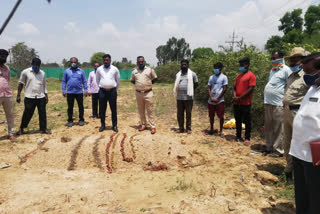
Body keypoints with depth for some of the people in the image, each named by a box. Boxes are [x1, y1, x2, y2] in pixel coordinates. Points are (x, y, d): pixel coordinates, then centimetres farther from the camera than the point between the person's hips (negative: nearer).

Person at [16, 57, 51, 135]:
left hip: (41, 97, 3)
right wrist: (18, 95, 1)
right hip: (29, 97, -3)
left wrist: (46, 95, 11)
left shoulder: (42, 73, 9)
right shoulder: (25, 72, -1)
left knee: (43, 113, 5)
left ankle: (43, 129, 16)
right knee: (27, 114, 3)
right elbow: (21, 84, 3)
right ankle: (21, 128, 20)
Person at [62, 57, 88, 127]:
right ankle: (70, 120, 17)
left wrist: (86, 90, -2)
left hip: (79, 92, 0)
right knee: (70, 107, 7)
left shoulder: (81, 71, 6)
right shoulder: (67, 71, 7)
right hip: (70, 92, 1)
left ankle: (81, 120, 16)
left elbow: (84, 81, 5)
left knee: (81, 107, 5)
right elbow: (64, 81, 8)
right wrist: (63, 90, 0)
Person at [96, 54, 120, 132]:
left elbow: (118, 81, 12)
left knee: (113, 109, 2)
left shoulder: (115, 69, 3)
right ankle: (103, 125, 16)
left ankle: (114, 125, 10)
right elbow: (97, 80, 17)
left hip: (112, 91, -1)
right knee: (102, 109, 5)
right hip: (102, 91, 1)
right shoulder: (99, 69, 6)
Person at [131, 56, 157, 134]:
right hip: (138, 93, 3)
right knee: (141, 111, 11)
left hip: (148, 93, -3)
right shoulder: (134, 71, 7)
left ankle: (153, 127, 1)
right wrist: (138, 85, 9)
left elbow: (155, 78, 9)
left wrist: (149, 84, 4)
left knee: (150, 110, -3)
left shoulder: (150, 69, 0)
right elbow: (132, 80, 20)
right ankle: (143, 125, 23)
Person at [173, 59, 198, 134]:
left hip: (188, 97, -4)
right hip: (179, 97, 4)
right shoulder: (178, 74, 13)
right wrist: (177, 91, 7)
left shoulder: (192, 74, 1)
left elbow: (196, 84, 7)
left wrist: (190, 90, 6)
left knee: (188, 114, 3)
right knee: (179, 114, 7)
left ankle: (188, 128, 14)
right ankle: (181, 128, 19)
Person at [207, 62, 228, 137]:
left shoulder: (224, 77, -2)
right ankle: (211, 129, 27)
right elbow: (209, 88, 9)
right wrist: (211, 98, -6)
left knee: (221, 116, -1)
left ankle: (221, 131, 10)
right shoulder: (211, 77, 11)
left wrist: (217, 99, -11)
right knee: (211, 116, 12)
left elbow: (224, 89, -7)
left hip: (220, 101, -4)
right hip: (211, 101, 4)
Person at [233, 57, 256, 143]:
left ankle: (247, 138, 12)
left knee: (247, 121, 2)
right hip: (236, 103, 7)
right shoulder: (238, 76, 16)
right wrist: (234, 96, -5)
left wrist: (240, 98, -15)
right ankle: (238, 136, 24)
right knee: (238, 121, 13)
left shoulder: (251, 75, -6)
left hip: (246, 103, -7)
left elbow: (250, 89, -14)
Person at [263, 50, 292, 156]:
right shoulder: (272, 70, 18)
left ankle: (278, 150, 7)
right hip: (268, 103, 8)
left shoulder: (286, 70, -6)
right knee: (268, 127, 13)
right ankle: (269, 147, 24)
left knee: (278, 129, -2)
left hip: (278, 104, -8)